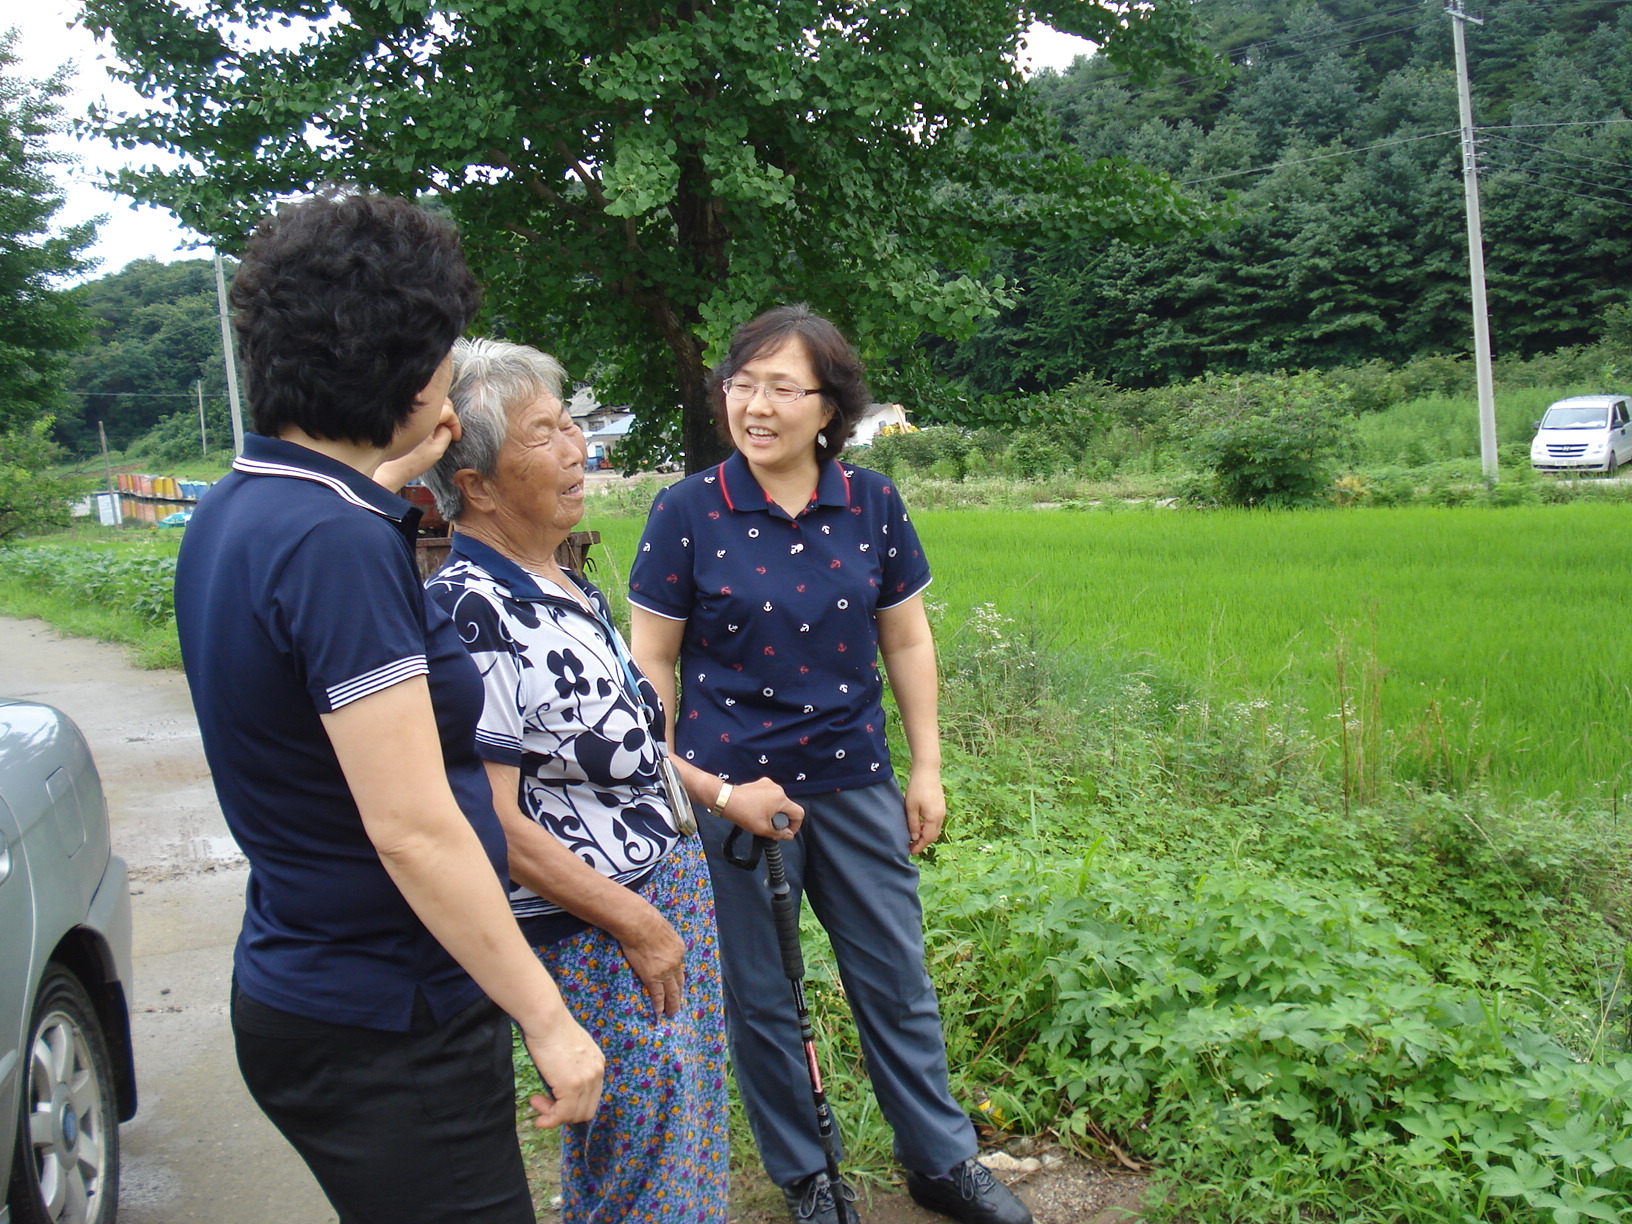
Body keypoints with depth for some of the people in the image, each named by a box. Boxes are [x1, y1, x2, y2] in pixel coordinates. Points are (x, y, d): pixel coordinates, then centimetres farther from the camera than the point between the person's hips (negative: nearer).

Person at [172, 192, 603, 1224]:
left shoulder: (235, 514, 5)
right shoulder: (337, 545, -25)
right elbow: (412, 828, -26)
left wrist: (392, 485, 30)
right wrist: (547, 1019, -19)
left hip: (300, 980, 10)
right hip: (385, 1027, -10)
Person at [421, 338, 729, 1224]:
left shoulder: (566, 588, 8)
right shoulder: (470, 610, -22)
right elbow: (490, 821, -25)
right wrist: (633, 922, -20)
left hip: (672, 885, 9)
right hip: (589, 935, -9)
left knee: (687, 1130, 21)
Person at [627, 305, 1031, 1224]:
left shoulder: (873, 505, -2)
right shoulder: (688, 512, -10)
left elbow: (908, 643, 6)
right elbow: (652, 664, -5)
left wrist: (927, 770, 6)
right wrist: (695, 785, -12)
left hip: (855, 780, 2)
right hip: (732, 790, -2)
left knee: (898, 977, 13)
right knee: (760, 997, 13)